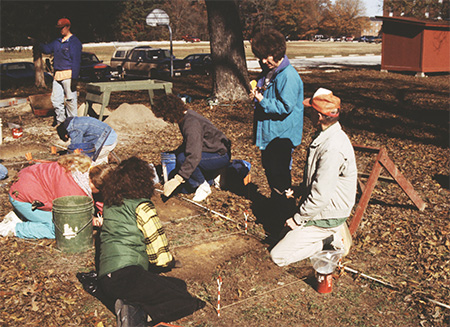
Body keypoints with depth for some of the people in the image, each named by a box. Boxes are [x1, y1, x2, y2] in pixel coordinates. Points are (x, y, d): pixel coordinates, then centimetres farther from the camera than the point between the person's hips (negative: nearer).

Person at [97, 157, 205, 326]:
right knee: (188, 302, -2)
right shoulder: (141, 207, -6)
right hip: (127, 275, -8)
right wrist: (168, 259, 17)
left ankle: (129, 306, -5)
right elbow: (162, 258, -6)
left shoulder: (109, 204, 15)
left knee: (179, 286, 16)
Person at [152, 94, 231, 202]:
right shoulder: (186, 116, 3)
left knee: (183, 159, -27)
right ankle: (211, 178, 14)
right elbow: (188, 144, 20)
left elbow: (194, 156, -38)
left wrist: (178, 179, -40)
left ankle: (204, 187, -9)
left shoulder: (191, 124, -28)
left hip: (222, 156, -10)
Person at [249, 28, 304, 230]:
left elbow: (286, 107, -24)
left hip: (282, 136, -10)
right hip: (268, 132, 10)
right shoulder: (269, 72, 11)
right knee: (269, 169, 20)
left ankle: (287, 218, 5)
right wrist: (257, 94, 4)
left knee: (280, 176, -6)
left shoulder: (289, 76, -18)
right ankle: (275, 207, 37)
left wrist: (262, 101, -19)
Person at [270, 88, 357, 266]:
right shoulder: (324, 136, 3)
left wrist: (298, 219, -17)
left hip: (326, 216, -10)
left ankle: (332, 237, -1)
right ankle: (332, 232, 13)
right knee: (283, 234, 20)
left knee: (278, 256, -8)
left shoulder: (333, 149, -30)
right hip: (322, 208, 10)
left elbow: (320, 196, -28)